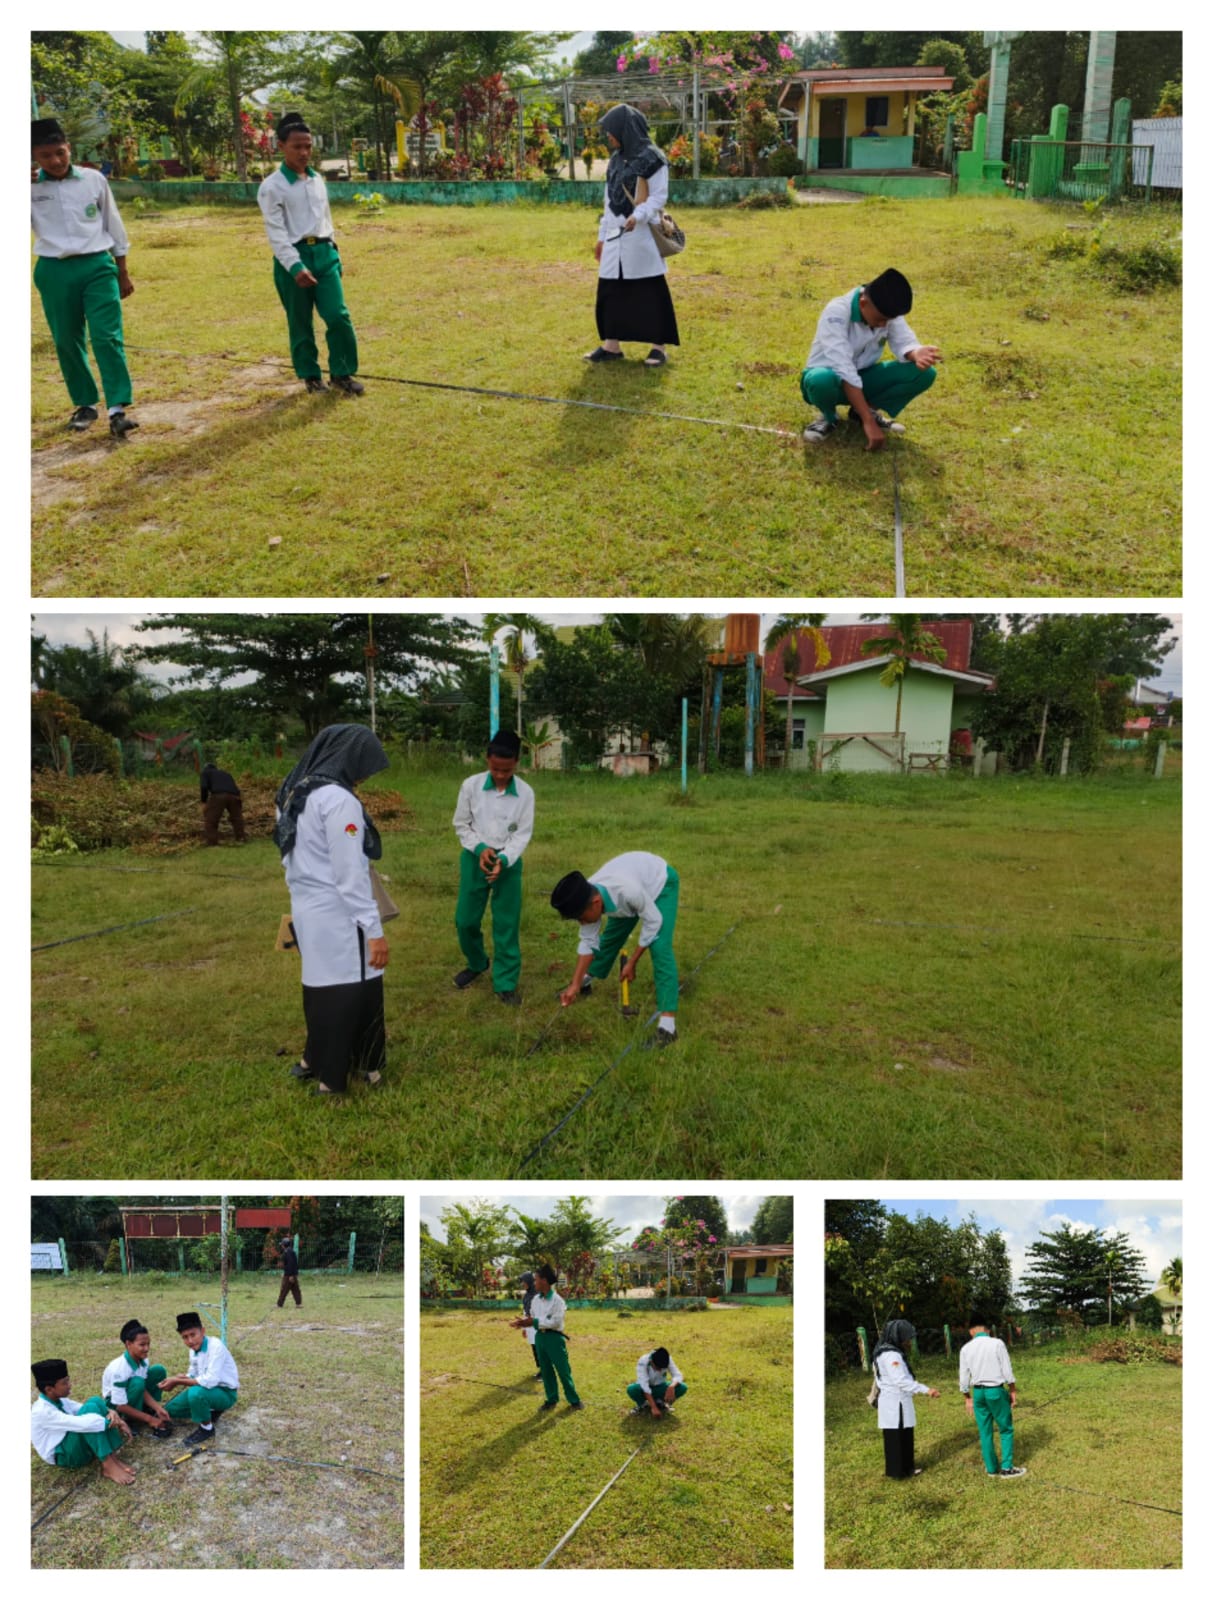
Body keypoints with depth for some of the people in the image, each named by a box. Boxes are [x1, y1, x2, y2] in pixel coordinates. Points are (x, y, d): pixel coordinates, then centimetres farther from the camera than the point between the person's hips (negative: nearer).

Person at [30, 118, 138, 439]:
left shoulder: (93, 180, 1)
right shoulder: (30, 187, -1)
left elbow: (113, 225, 11)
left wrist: (123, 273, 12)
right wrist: (27, 185, -17)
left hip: (97, 266, -1)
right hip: (54, 271, 1)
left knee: (107, 337, -10)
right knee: (67, 342, 8)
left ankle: (117, 410, -13)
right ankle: (85, 404, 22)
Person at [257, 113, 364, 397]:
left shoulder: (317, 179, 11)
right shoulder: (272, 187, -8)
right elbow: (276, 232, -13)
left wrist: (331, 251, 18)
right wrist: (295, 266, -24)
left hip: (323, 253, 4)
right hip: (293, 257, -4)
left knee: (338, 316, -6)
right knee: (300, 323, 5)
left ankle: (342, 373, 7)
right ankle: (311, 376, 19)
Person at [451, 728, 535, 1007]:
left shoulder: (526, 793, -8)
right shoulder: (470, 785, -8)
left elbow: (523, 834, -6)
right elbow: (461, 825, 0)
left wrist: (503, 859, -21)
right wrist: (480, 849, -15)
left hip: (509, 861, -1)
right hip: (474, 857, 1)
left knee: (506, 924, 2)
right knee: (465, 920, 8)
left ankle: (505, 983, 12)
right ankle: (477, 963, 36)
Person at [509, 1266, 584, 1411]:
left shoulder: (557, 1300, -15)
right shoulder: (536, 1299, 6)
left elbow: (556, 1322, -21)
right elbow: (532, 1318, 12)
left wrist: (535, 1322, -24)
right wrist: (523, 1321, -10)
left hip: (554, 1338, -6)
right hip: (540, 1337, 6)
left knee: (563, 1370, 1)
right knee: (546, 1370, 14)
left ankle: (574, 1400, 13)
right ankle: (551, 1399, 27)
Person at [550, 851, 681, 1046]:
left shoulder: (627, 891, -45)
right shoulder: (586, 899, -24)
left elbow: (653, 922, -28)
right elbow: (588, 942, -11)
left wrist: (632, 962, -21)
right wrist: (575, 984, -15)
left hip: (661, 882, -6)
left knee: (659, 948, -18)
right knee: (610, 937, 16)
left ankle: (668, 1024, -19)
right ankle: (585, 982, 43)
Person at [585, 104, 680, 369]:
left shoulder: (652, 158, -6)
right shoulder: (616, 159, 15)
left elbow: (659, 196, -11)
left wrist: (639, 216, -27)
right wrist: (602, 236, 18)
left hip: (641, 236, -7)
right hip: (616, 237, 7)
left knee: (650, 291, -2)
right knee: (610, 291, 5)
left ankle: (658, 345, 5)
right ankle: (611, 345, 12)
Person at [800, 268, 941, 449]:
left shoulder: (888, 310, -11)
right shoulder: (837, 313, -29)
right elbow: (844, 371, -34)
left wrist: (917, 354, -41)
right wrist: (868, 421, -39)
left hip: (863, 378, 5)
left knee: (924, 373, -17)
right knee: (822, 380, -43)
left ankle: (866, 409, 2)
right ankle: (829, 417, -7)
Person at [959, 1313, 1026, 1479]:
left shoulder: (966, 1349, 1)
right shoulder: (997, 1343, -8)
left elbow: (964, 1377, 4)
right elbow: (1007, 1372, -7)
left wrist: (968, 1398, 15)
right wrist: (1012, 1391, 5)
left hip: (978, 1392, 3)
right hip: (996, 1391, -3)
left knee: (985, 1432, 12)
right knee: (1006, 1430, 10)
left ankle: (991, 1468, 20)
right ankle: (1007, 1468, 9)